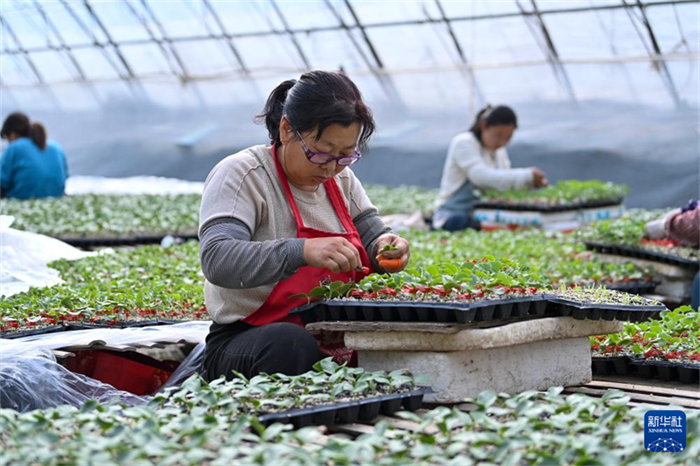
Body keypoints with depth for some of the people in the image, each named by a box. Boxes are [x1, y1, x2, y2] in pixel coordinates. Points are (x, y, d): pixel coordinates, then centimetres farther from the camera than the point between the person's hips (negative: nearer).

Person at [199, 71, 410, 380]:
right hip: (247, 341, -6)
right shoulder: (240, 175, -10)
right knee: (290, 344, -40)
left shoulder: (341, 178, 11)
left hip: (333, 340, 6)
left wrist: (385, 246, -8)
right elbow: (216, 259, -25)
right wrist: (302, 251, -40)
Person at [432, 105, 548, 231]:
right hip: (453, 216, -6)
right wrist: (526, 177, -30)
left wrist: (533, 182, -12)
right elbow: (482, 176, -25)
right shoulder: (463, 143, -9)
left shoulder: (500, 152, 17)